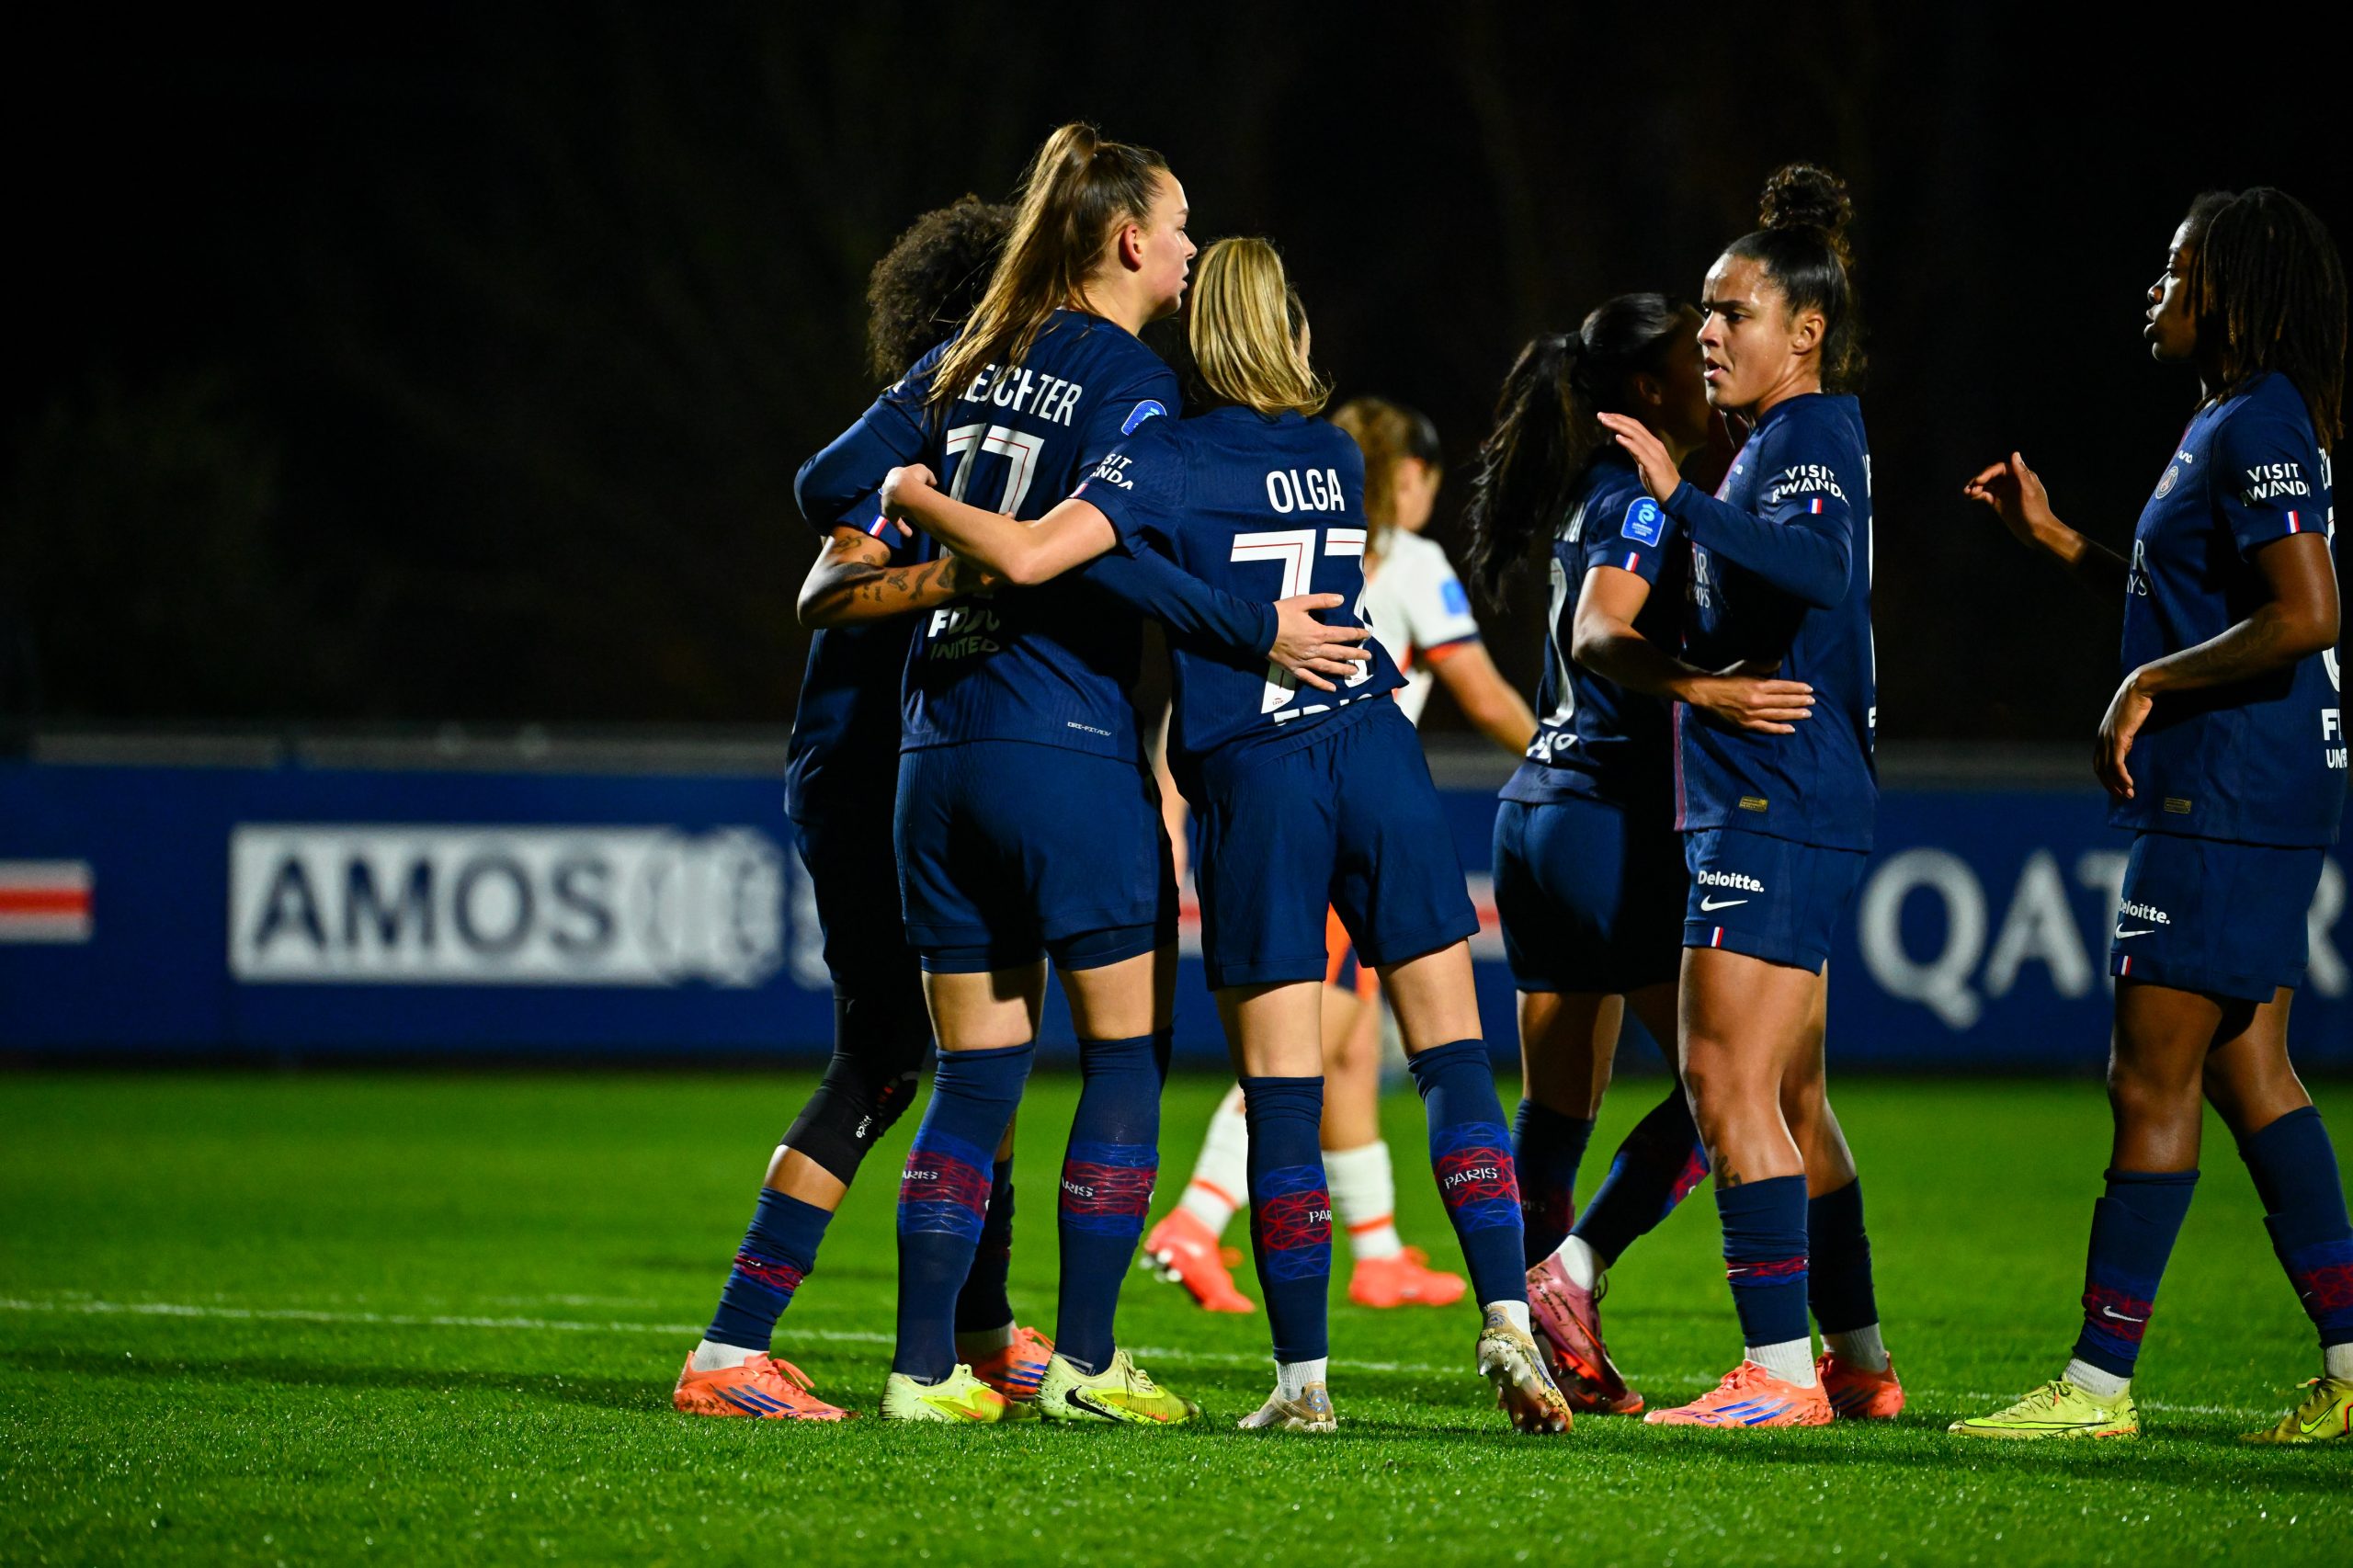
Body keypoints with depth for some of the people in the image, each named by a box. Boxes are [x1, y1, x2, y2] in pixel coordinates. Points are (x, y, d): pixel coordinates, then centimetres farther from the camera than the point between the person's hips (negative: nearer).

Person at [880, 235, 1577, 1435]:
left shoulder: (1171, 459, -5)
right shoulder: (1338, 458, 12)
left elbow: (1027, 556, -17)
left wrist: (912, 497, -2)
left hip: (1256, 781, -3)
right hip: (1378, 753, 4)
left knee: (1281, 1098, 0)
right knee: (1453, 1058, 3)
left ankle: (1303, 1377, 3)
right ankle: (1507, 1325, -9)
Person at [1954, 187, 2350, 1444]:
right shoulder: (2225, 423, 17)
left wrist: (2149, 688, -17)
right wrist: (2051, 537, 21)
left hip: (2229, 801, -11)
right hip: (2240, 798, 11)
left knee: (2151, 1080, -7)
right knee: (2247, 1075, 12)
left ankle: (2100, 1379, -3)